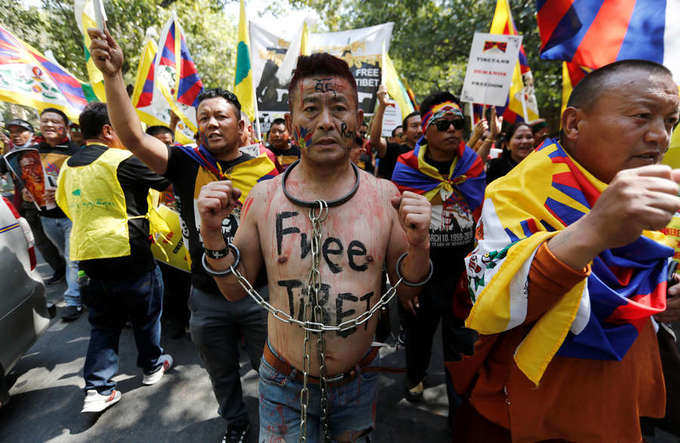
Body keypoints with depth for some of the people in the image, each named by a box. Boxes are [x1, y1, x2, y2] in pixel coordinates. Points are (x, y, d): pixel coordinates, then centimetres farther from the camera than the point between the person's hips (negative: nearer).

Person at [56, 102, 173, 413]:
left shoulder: (68, 167, 10)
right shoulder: (123, 160, -14)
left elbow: (64, 204, 23)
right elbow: (165, 180, -9)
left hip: (86, 256, 6)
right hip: (127, 253, -6)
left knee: (103, 324, 17)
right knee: (145, 315, 15)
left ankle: (98, 390, 18)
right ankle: (152, 366, 32)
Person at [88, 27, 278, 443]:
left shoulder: (263, 167, -8)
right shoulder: (189, 164, -4)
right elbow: (134, 136, -15)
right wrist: (113, 74, -23)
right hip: (207, 296, 3)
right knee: (222, 373, 26)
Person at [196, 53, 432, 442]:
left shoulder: (384, 196, -12)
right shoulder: (264, 197, -12)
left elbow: (407, 290, -5)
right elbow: (238, 290, -3)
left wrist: (418, 245, -23)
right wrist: (214, 238, -18)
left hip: (359, 384, 2)